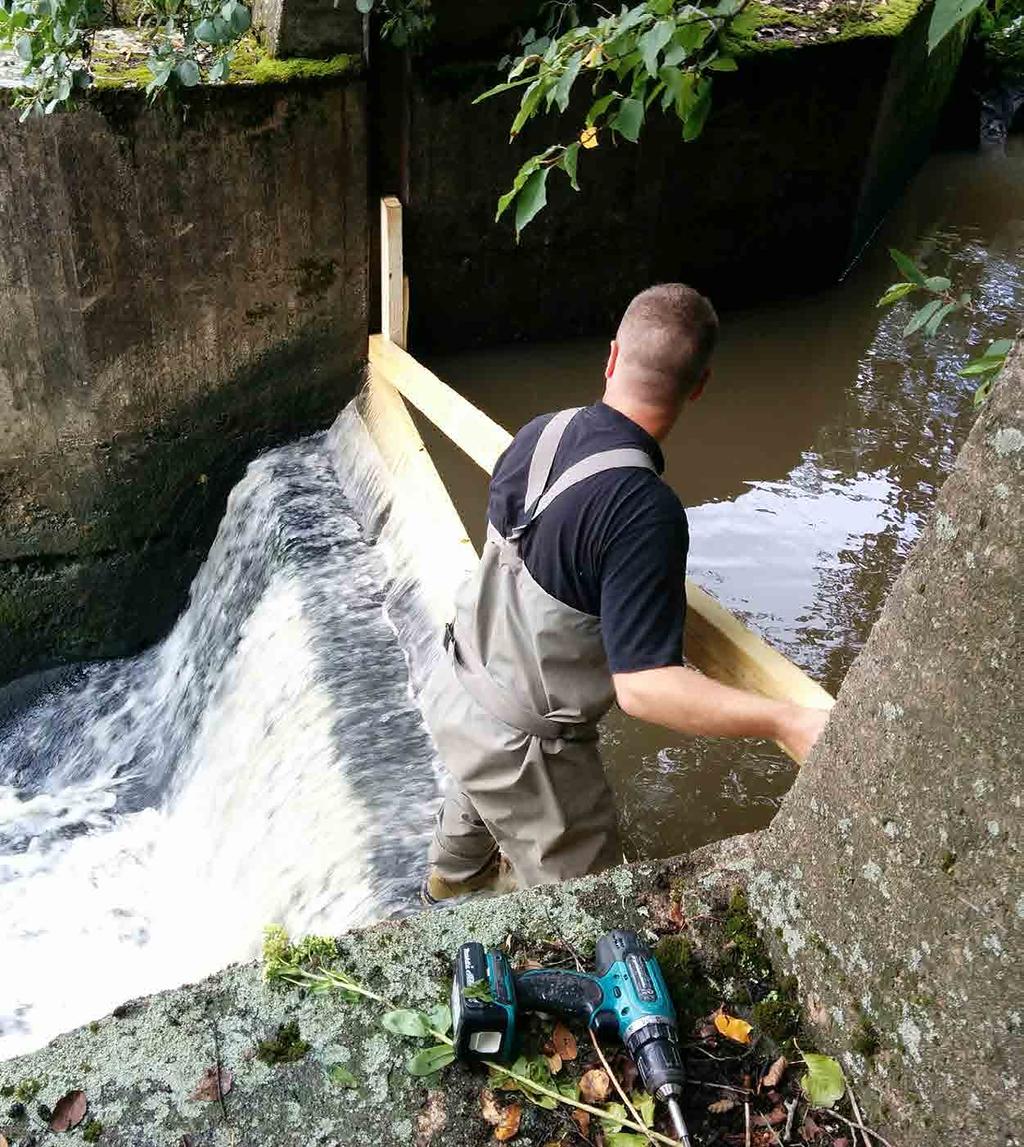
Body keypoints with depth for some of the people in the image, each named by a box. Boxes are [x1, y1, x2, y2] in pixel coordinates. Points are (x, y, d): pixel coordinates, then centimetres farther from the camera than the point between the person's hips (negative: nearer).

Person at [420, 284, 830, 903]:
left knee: (478, 796, 40)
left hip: (458, 687, 8)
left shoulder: (539, 432, -10)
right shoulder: (646, 510, -33)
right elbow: (644, 685, -34)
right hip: (522, 744, -8)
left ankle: (449, 881, 69)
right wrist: (790, 723, -35)